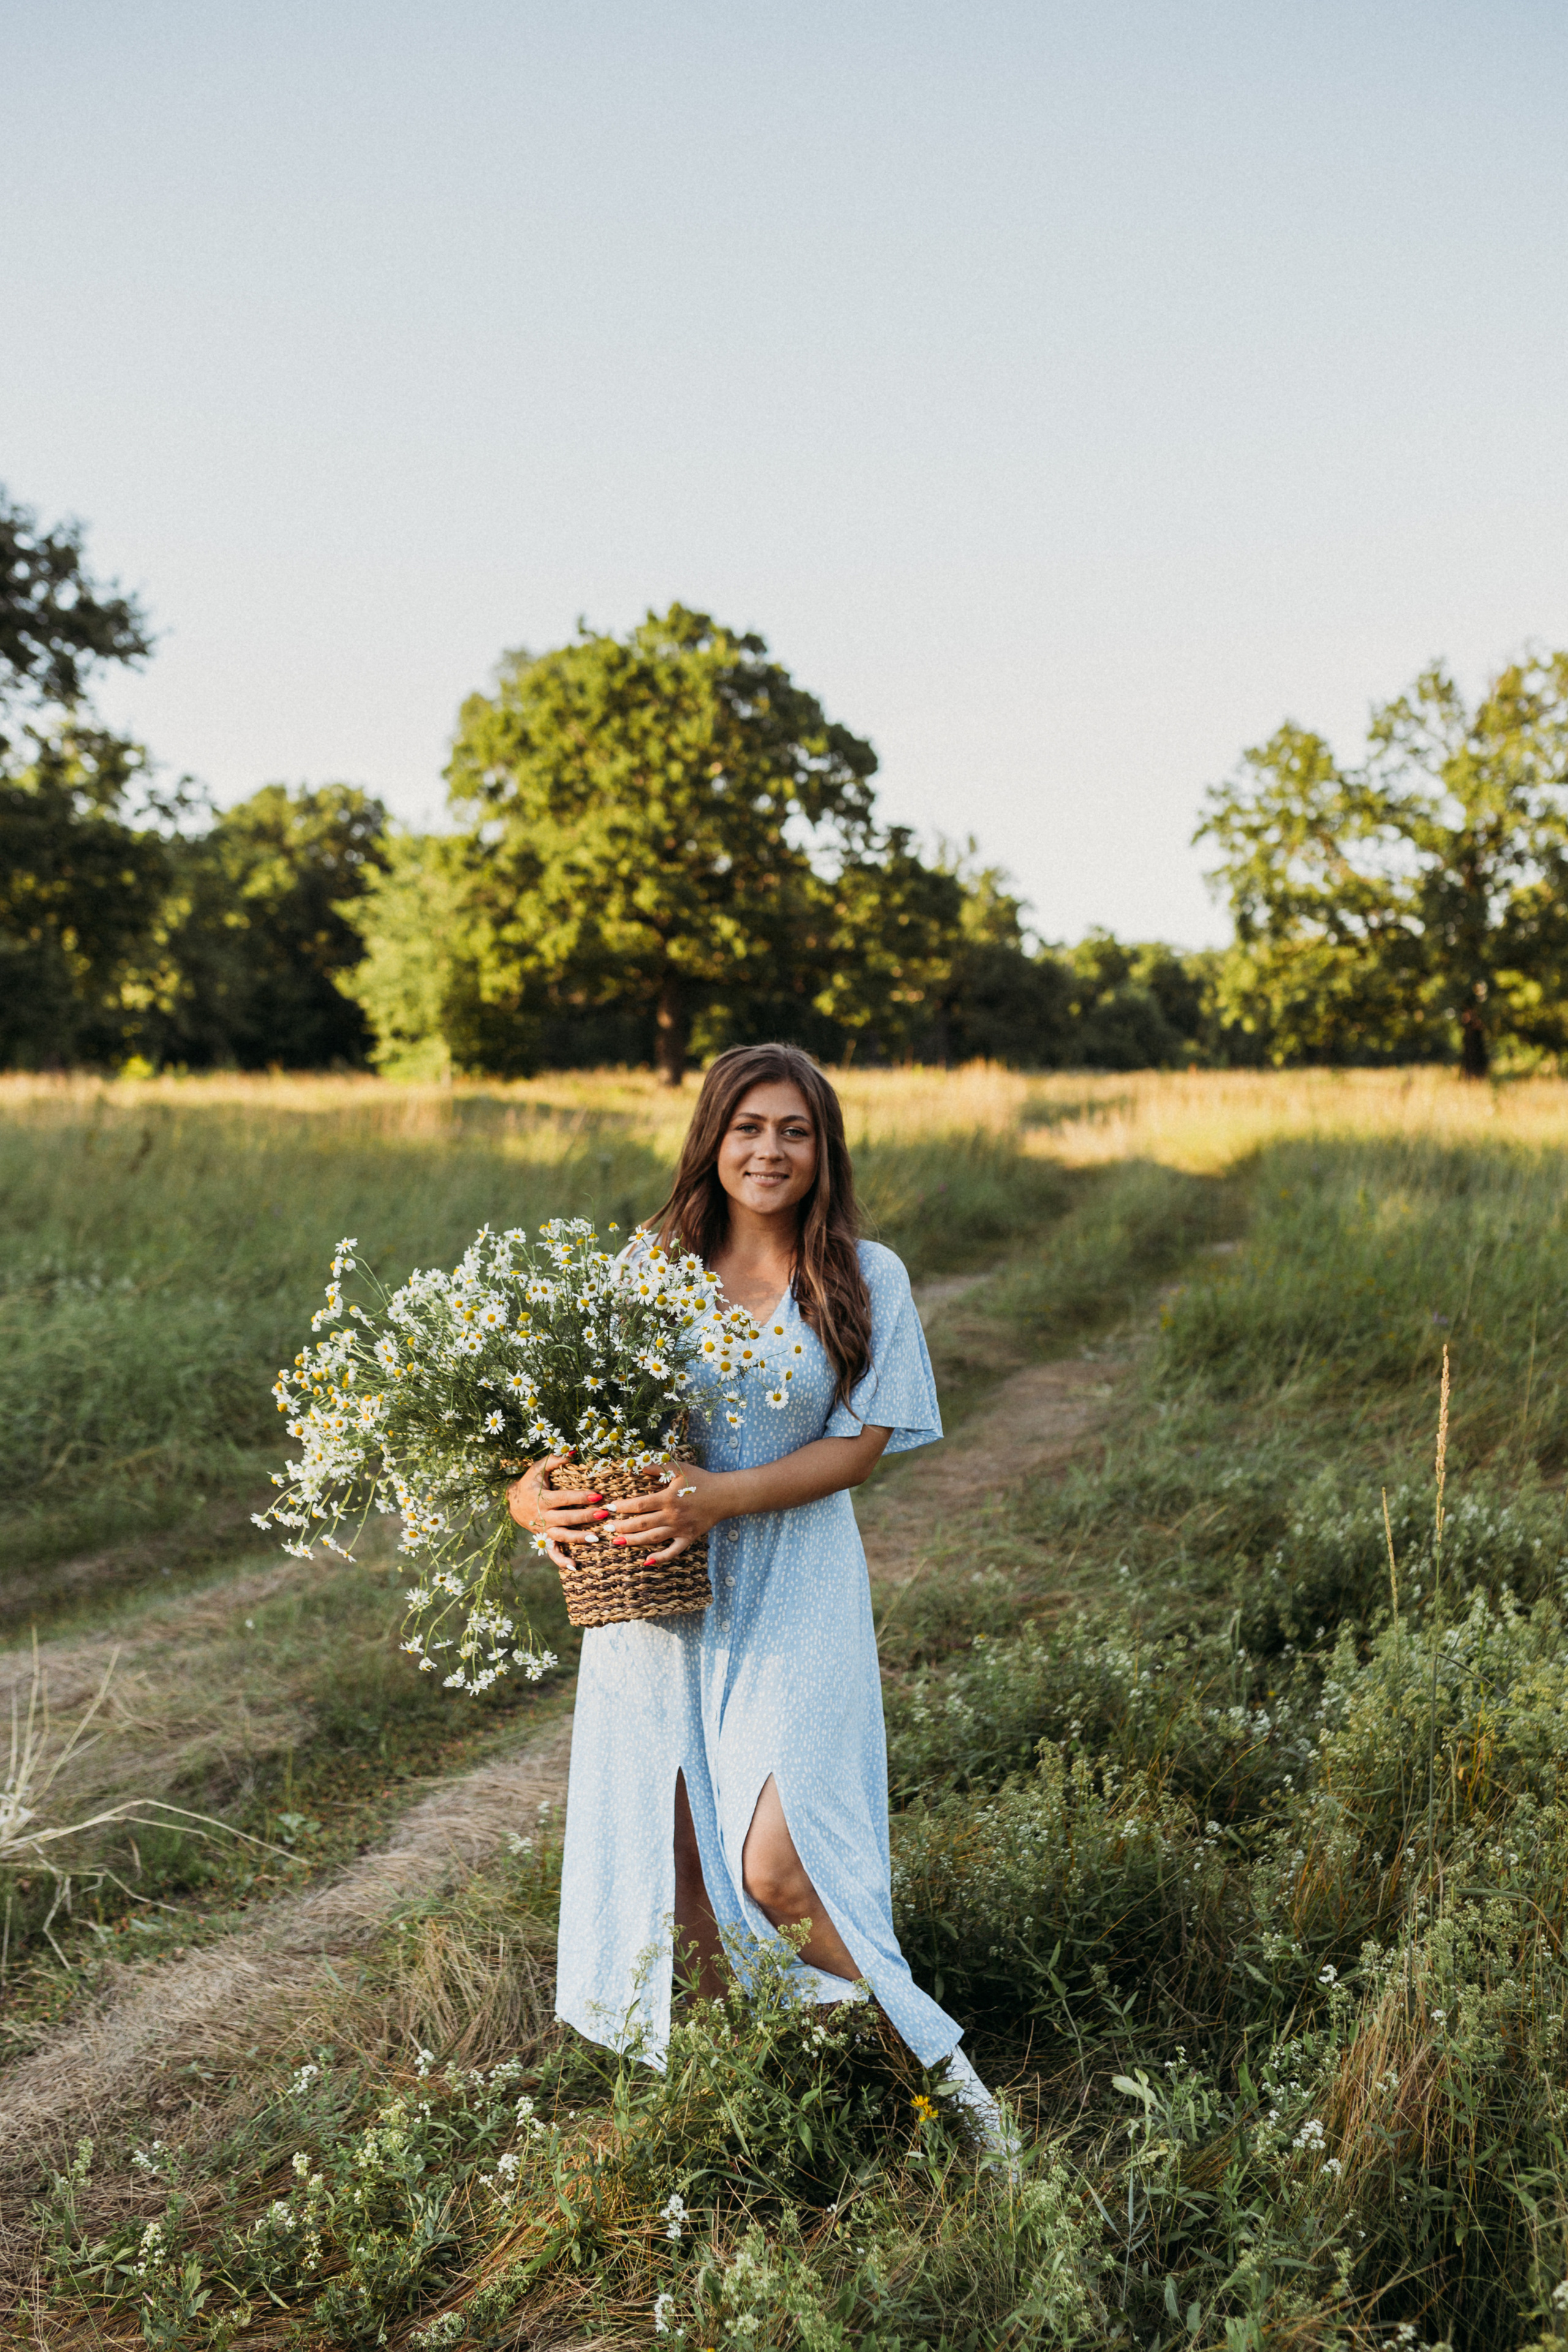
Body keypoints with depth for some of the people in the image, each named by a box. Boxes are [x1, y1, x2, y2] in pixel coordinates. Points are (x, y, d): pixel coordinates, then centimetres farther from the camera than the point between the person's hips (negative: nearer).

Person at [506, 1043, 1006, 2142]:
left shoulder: (867, 1279, 0)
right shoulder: (650, 1264, 4)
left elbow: (860, 1444, -5)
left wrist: (719, 1497, -18)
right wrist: (534, 1490, -15)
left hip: (792, 1594, -2)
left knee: (777, 1864, -12)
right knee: (674, 1863, 7)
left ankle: (934, 2057, 11)